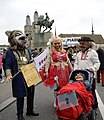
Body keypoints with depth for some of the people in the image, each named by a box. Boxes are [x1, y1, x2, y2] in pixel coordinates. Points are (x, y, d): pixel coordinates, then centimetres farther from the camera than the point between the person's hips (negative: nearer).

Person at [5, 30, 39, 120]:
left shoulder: (27, 50, 10)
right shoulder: (10, 52, -8)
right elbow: (8, 66, -10)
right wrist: (9, 75, -24)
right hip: (19, 79, -6)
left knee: (31, 94, 15)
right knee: (20, 96, 3)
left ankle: (30, 110, 35)